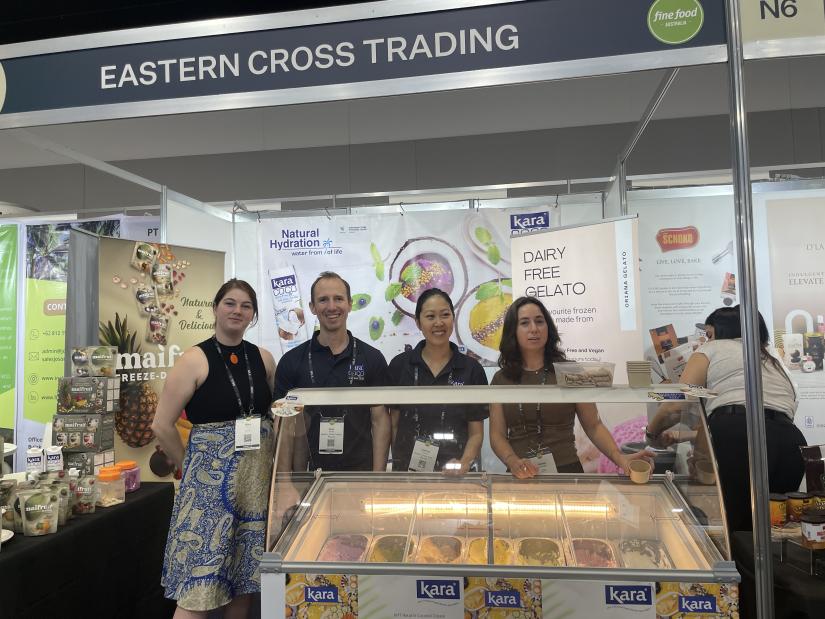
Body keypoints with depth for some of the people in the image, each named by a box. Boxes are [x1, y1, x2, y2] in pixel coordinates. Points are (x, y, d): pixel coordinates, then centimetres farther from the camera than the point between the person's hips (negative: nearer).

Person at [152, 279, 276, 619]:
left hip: (258, 477, 5)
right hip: (211, 478, -4)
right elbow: (162, 425, -7)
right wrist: (190, 465, -1)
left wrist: (272, 461, 6)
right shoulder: (196, 359, -8)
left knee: (246, 574, 14)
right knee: (200, 582, -1)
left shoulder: (263, 358, 5)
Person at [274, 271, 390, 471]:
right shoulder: (292, 361, -1)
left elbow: (380, 420, -1)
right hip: (306, 472, 0)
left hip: (359, 470, 0)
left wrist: (378, 476, -7)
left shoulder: (372, 358, -2)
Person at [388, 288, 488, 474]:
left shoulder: (472, 370, -4)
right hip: (407, 469, 1)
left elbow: (476, 433, -1)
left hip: (453, 472, 0)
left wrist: (465, 462, -17)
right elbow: (394, 424, 4)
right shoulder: (400, 365, -2)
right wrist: (399, 462, -6)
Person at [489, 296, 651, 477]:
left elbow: (594, 426, 4)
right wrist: (513, 462, -15)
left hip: (566, 471, -1)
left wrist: (619, 458, -13)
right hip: (521, 477, 1)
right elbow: (497, 435, 3)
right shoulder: (501, 379, 6)